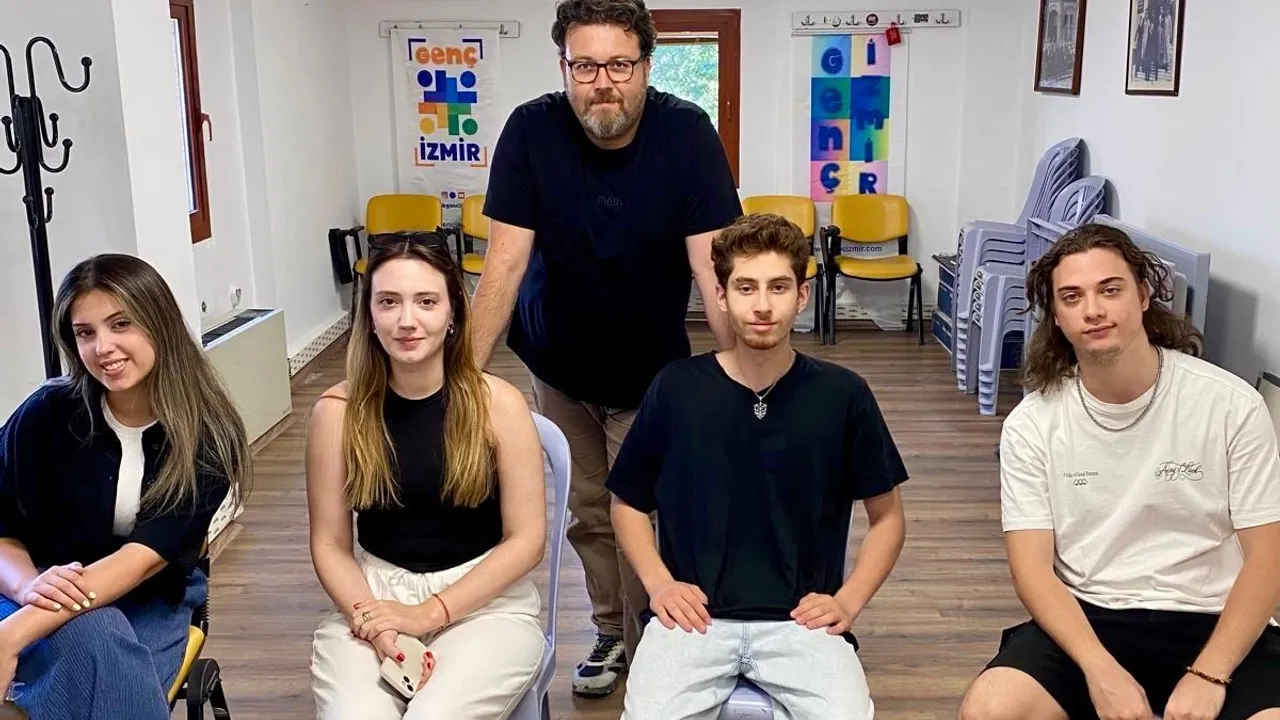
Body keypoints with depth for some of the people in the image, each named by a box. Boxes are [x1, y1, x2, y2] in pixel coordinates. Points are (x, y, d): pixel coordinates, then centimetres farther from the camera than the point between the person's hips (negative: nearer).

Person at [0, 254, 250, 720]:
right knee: (95, 638, -34)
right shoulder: (47, 414, -12)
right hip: (49, 594, 0)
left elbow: (147, 555, -24)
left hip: (153, 601, 0)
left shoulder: (207, 438, -15)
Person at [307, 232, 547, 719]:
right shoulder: (338, 411, -4)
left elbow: (526, 539, -7)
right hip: (373, 592, 1)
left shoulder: (498, 404, -8)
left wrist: (428, 613, -14)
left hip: (486, 600, -1)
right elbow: (330, 543, 1)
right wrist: (371, 619, -17)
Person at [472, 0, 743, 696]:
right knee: (586, 513, 14)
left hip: (652, 370, -1)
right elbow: (505, 262, -21)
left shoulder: (687, 132, -21)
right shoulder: (531, 130, -19)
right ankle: (611, 631, 37)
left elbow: (712, 266, -25)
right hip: (559, 366, 2)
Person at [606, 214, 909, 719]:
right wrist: (658, 582, -2)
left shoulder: (843, 395, 0)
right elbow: (628, 503, 13)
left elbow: (887, 517, 12)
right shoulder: (676, 389, 1)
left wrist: (848, 601, -1)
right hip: (694, 614, 0)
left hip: (801, 618, 1)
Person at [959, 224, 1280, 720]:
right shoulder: (1032, 424, -2)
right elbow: (1032, 567, -6)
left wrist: (1208, 676, -17)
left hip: (1211, 623, -1)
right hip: (1086, 619, 1)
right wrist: (1101, 670, -21)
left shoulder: (1230, 404, -4)